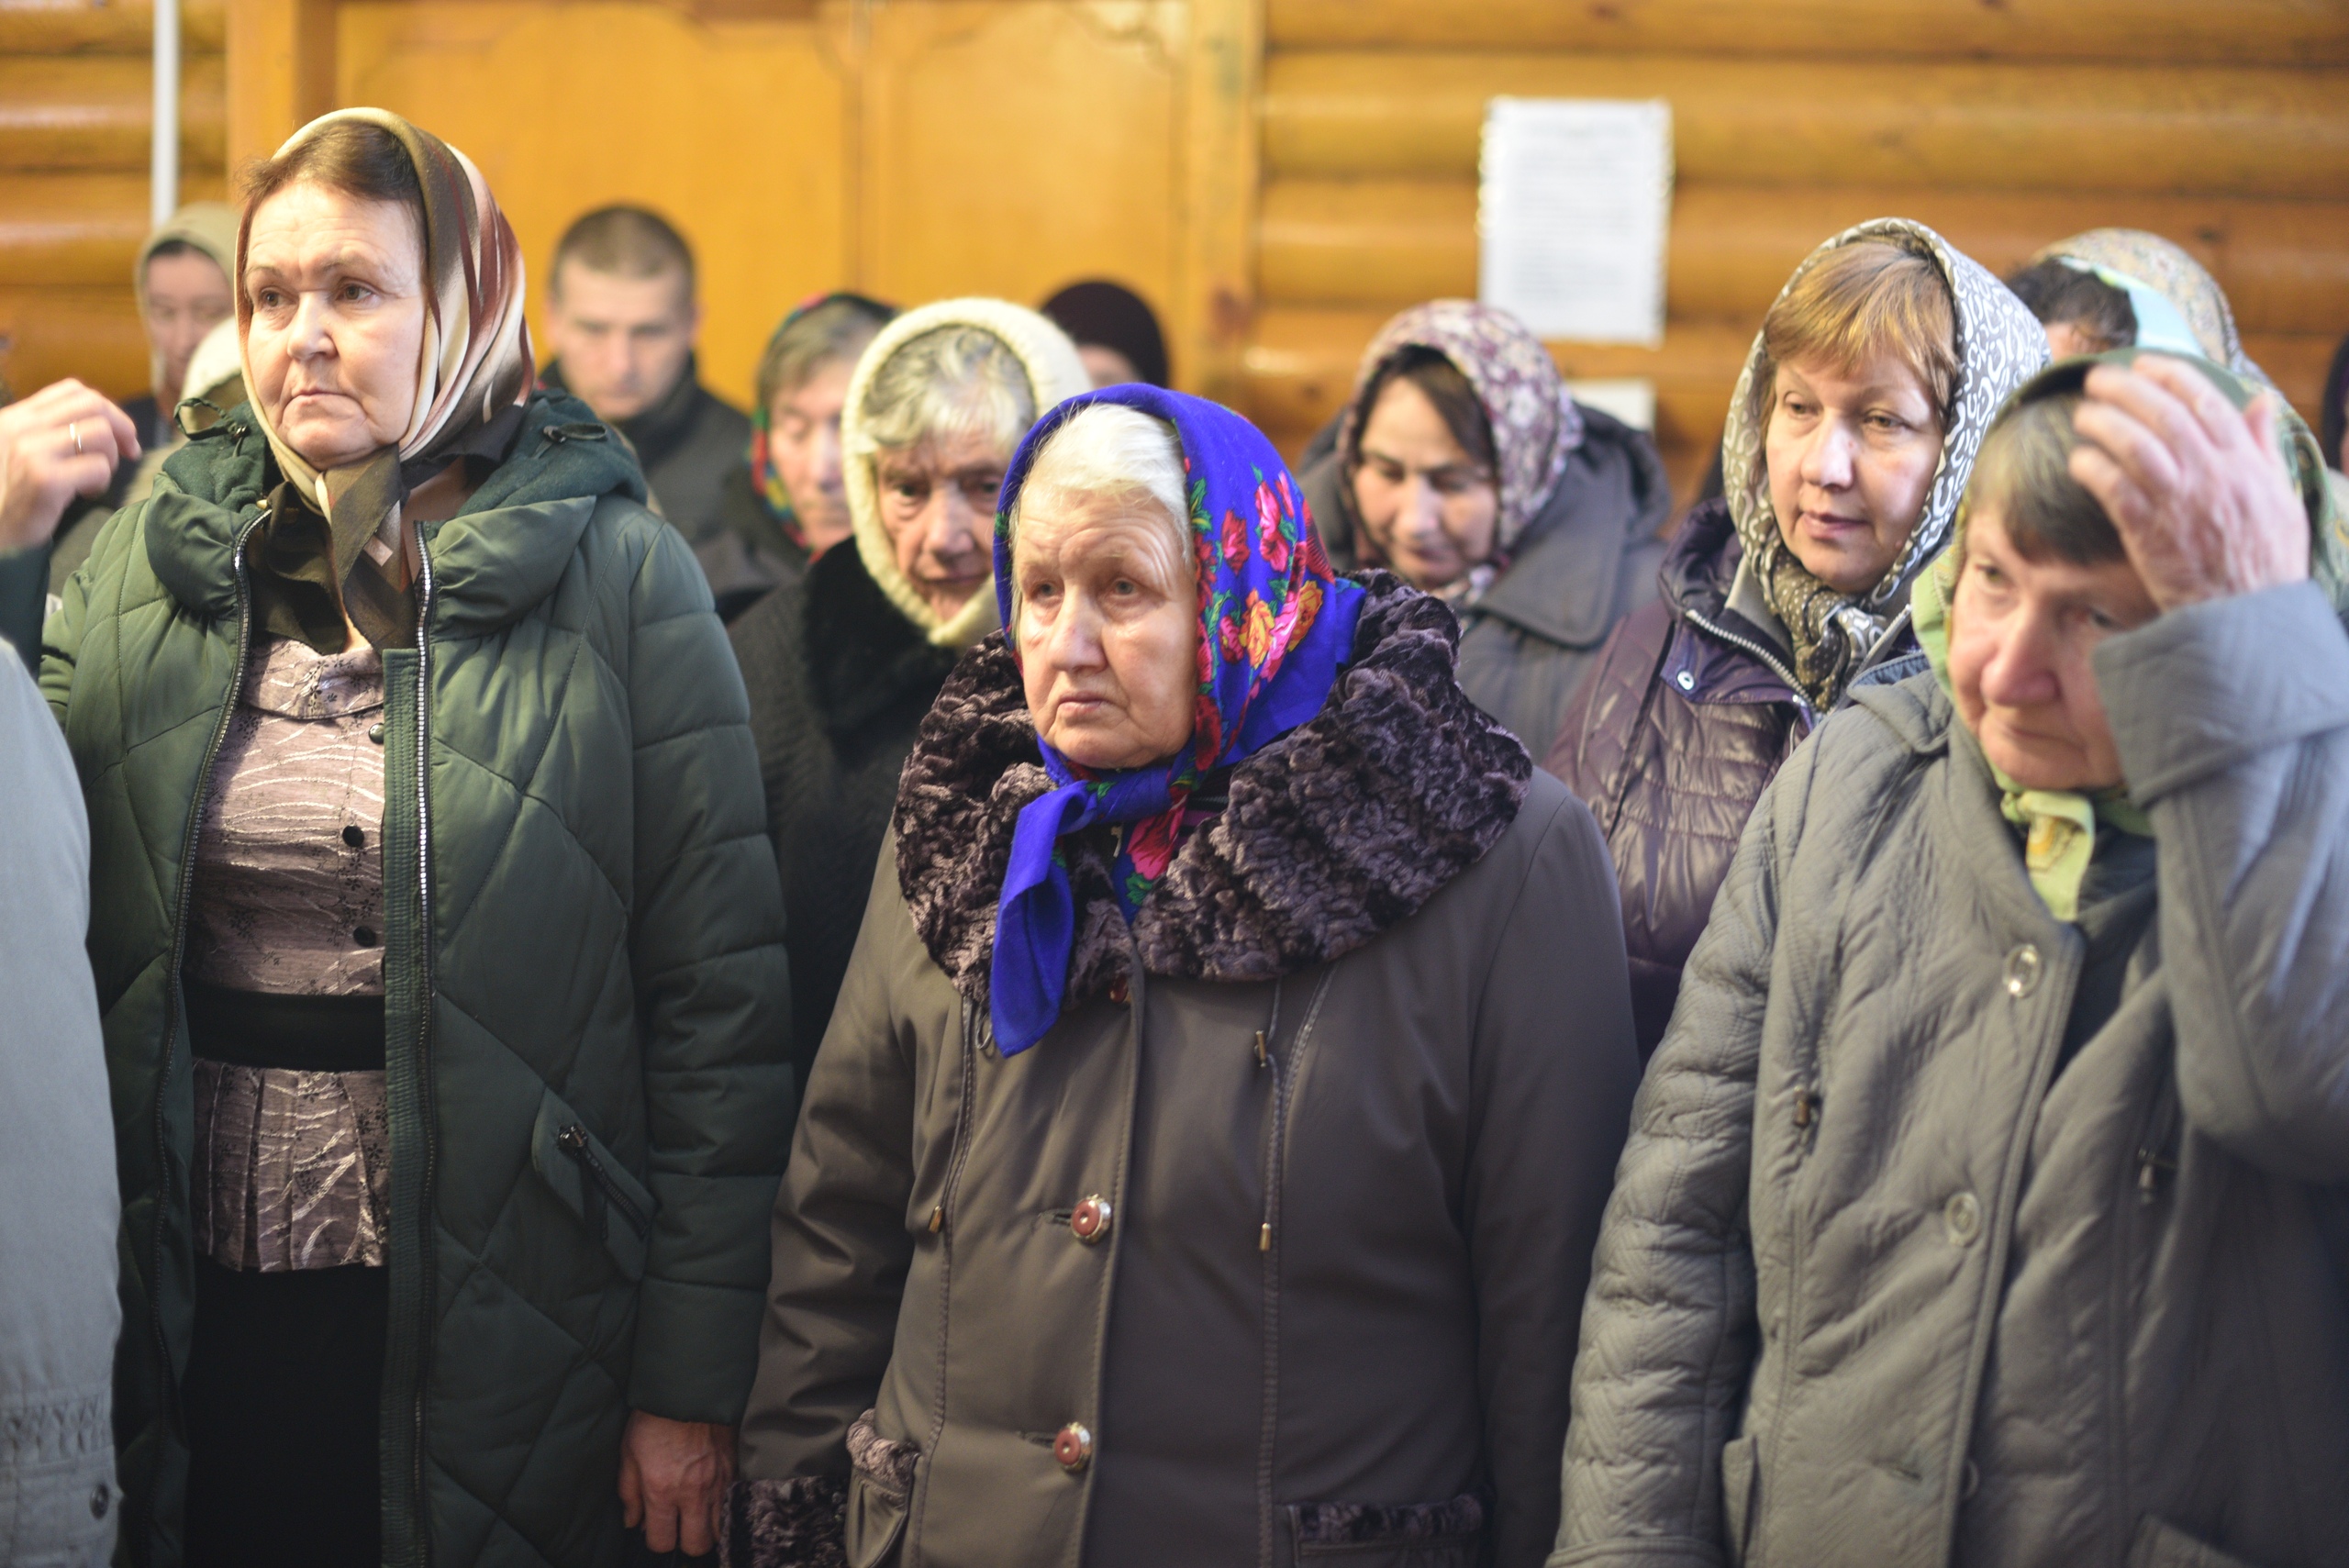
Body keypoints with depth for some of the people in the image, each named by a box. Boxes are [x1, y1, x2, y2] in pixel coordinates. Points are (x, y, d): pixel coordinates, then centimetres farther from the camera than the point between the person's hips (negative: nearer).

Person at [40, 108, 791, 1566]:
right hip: (198, 1320, 3)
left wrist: (694, 1379, -8)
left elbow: (721, 996, -6)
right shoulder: (144, 560, 6)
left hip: (491, 1324, -3)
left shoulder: (618, 579, -5)